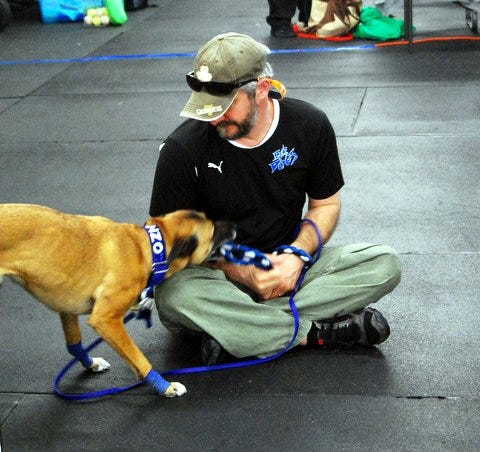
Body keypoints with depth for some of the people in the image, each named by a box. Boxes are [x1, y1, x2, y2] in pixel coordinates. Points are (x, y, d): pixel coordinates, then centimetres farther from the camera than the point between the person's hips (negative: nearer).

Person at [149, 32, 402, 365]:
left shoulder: (309, 125, -8)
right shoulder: (183, 148, -16)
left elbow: (326, 204, 4)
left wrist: (297, 255, -16)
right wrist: (241, 272, -21)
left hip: (286, 263, 3)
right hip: (219, 274, -2)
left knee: (385, 265, -19)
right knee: (173, 297, -37)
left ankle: (236, 330, -25)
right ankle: (315, 332, -25)